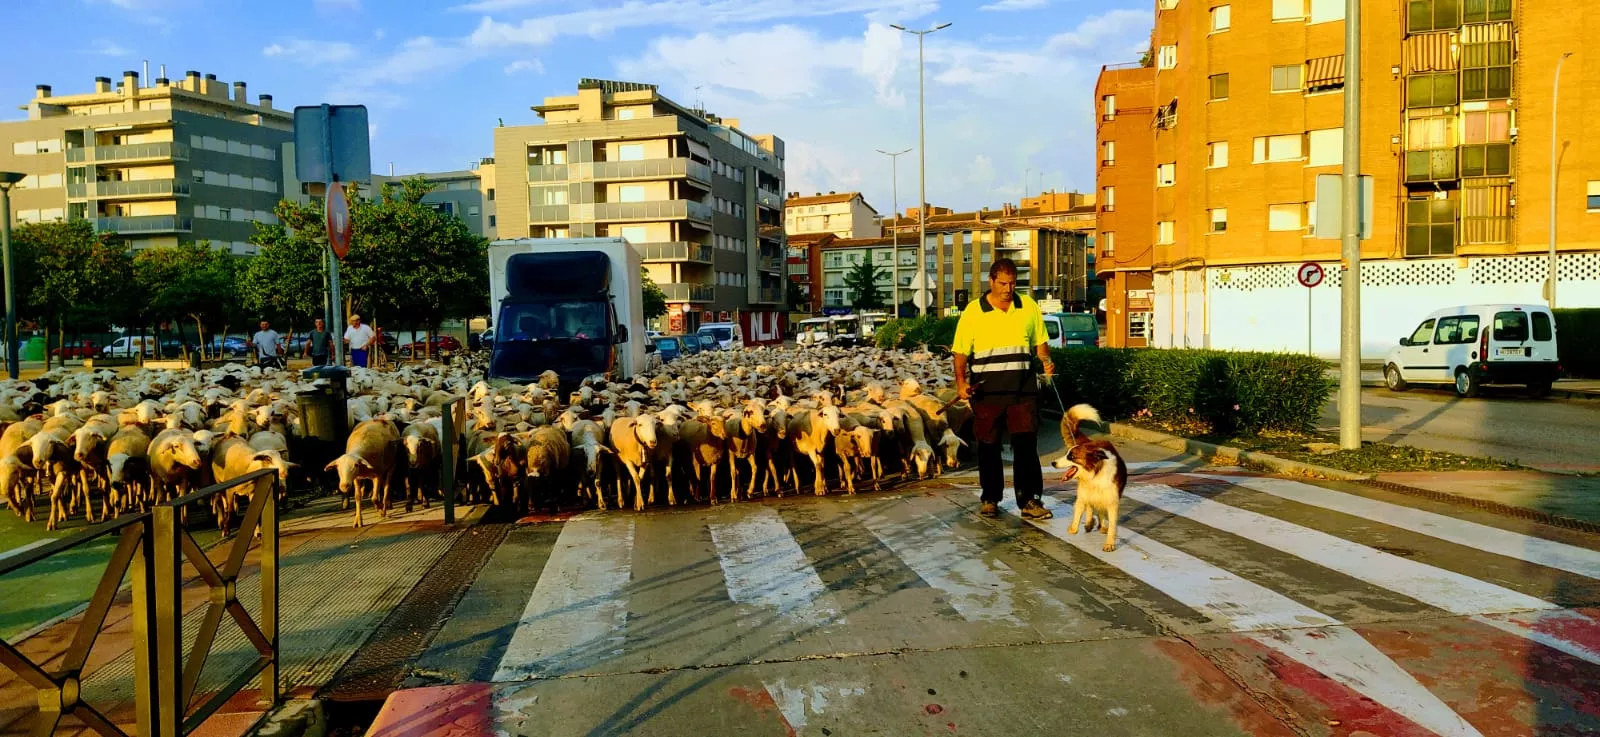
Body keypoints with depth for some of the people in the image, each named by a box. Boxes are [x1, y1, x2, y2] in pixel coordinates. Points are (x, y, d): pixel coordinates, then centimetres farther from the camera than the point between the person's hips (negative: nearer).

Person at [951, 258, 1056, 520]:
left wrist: (1046, 360, -6)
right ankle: (990, 499, 20)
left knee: (1026, 446, -2)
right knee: (988, 447, 8)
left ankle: (1029, 500, 3)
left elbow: (1040, 341, 14)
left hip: (1023, 391, 1)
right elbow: (961, 351, 1)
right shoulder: (973, 311, 0)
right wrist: (961, 381, -13)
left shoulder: (1029, 306, 7)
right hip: (986, 392, -1)